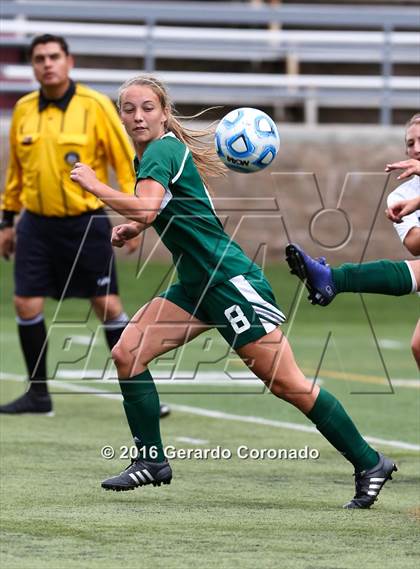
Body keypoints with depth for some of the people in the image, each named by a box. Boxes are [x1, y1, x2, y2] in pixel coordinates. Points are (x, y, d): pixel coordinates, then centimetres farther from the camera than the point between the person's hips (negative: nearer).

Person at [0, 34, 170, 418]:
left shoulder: (95, 106, -8)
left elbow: (125, 161, -5)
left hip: (86, 224, -3)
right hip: (37, 224, 4)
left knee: (108, 306, -3)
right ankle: (38, 394, 12)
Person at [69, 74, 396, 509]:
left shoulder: (163, 150, -15)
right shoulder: (147, 156, 13)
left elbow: (145, 208, -33)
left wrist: (93, 184, -20)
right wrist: (132, 227, 12)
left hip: (231, 281, -10)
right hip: (197, 285, 10)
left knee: (286, 383, -7)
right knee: (127, 353, -3)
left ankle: (369, 464, 1)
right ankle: (151, 461, 4)